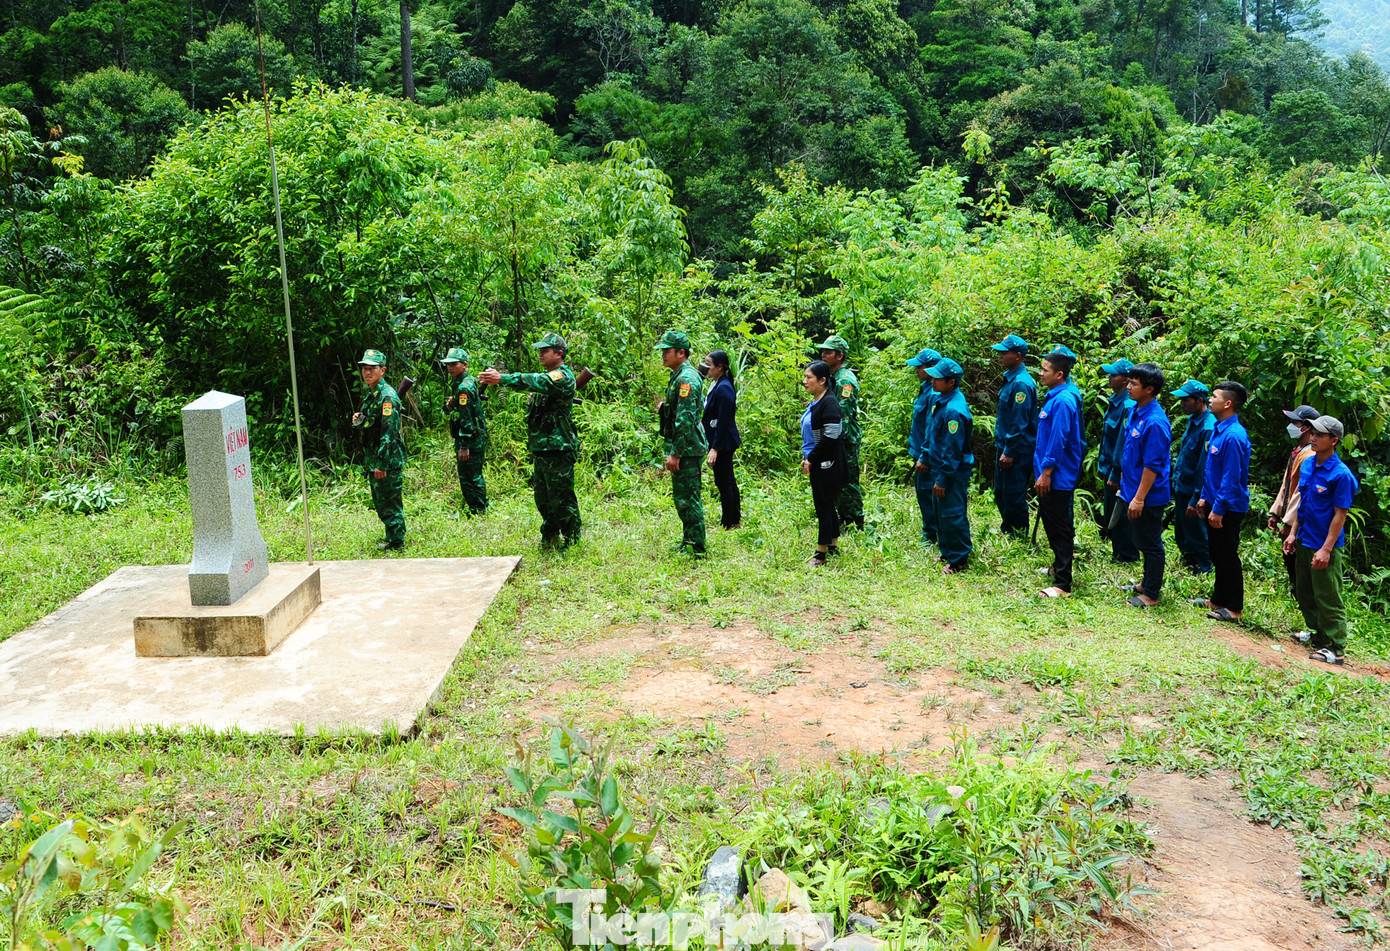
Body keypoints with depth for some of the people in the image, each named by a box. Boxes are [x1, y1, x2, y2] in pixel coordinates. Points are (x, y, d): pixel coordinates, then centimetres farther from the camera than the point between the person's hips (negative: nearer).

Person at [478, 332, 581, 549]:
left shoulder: (563, 377, -14)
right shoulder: (547, 376, 20)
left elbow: (535, 382, -28)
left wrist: (502, 379, -37)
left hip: (557, 450, -10)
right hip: (540, 449, 10)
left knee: (562, 500, -4)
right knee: (543, 499, 17)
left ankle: (571, 545, 6)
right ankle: (548, 542, 29)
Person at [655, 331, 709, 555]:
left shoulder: (686, 378, -17)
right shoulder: (679, 376, 16)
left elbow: (685, 419, -23)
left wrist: (675, 453, -22)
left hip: (687, 450, -11)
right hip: (685, 449, 11)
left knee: (688, 499, -6)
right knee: (682, 497, 16)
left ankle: (696, 549, -1)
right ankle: (689, 543, 25)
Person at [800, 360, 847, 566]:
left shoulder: (829, 403, -17)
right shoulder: (815, 402, 12)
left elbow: (830, 437, -23)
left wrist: (811, 459, -17)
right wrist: (806, 457, 10)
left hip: (828, 465, -9)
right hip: (817, 464, 9)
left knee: (824, 507, -2)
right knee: (826, 506, 15)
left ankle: (821, 553, 5)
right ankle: (834, 547, 26)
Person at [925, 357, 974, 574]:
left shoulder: (953, 410, -25)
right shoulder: (944, 400, 7)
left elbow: (952, 450, -23)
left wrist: (942, 479, -20)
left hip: (954, 472, -10)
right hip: (941, 467, 10)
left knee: (952, 515, -1)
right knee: (942, 514, 19)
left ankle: (959, 560, 9)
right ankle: (947, 553, 32)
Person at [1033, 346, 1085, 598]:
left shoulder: (1063, 401, -21)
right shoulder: (1054, 396, 11)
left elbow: (1058, 441, -23)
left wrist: (1046, 473, -20)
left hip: (1058, 478, -10)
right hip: (1051, 476, 10)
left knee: (1060, 528, -6)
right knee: (1051, 522, 21)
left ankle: (1062, 585, -2)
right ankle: (1060, 566, 36)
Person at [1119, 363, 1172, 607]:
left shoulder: (1155, 422, -23)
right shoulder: (1135, 412, 6)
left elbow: (1152, 465, -23)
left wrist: (1139, 498, -21)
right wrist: (1124, 483, 19)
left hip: (1148, 497, -9)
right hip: (1132, 491, 9)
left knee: (1151, 545, 4)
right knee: (1143, 543, 21)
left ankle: (1151, 595, 15)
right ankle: (1148, 584, 36)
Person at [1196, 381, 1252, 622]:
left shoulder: (1234, 436, -22)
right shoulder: (1218, 429, 8)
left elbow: (1231, 478, -22)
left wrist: (1218, 508, -21)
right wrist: (1205, 496, 17)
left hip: (1228, 507, -10)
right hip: (1215, 502, 10)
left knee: (1227, 557, 0)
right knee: (1217, 555, 18)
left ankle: (1234, 608, 10)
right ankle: (1219, 600, 30)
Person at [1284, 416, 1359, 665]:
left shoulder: (1341, 474, -18)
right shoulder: (1307, 464, 4)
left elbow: (1340, 514, -17)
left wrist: (1326, 549, -19)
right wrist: (1293, 533, 13)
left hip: (1324, 546, -8)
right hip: (1304, 541, 8)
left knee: (1328, 598, -1)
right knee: (1305, 594, 18)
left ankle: (1335, 648, 9)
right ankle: (1318, 634, 33)